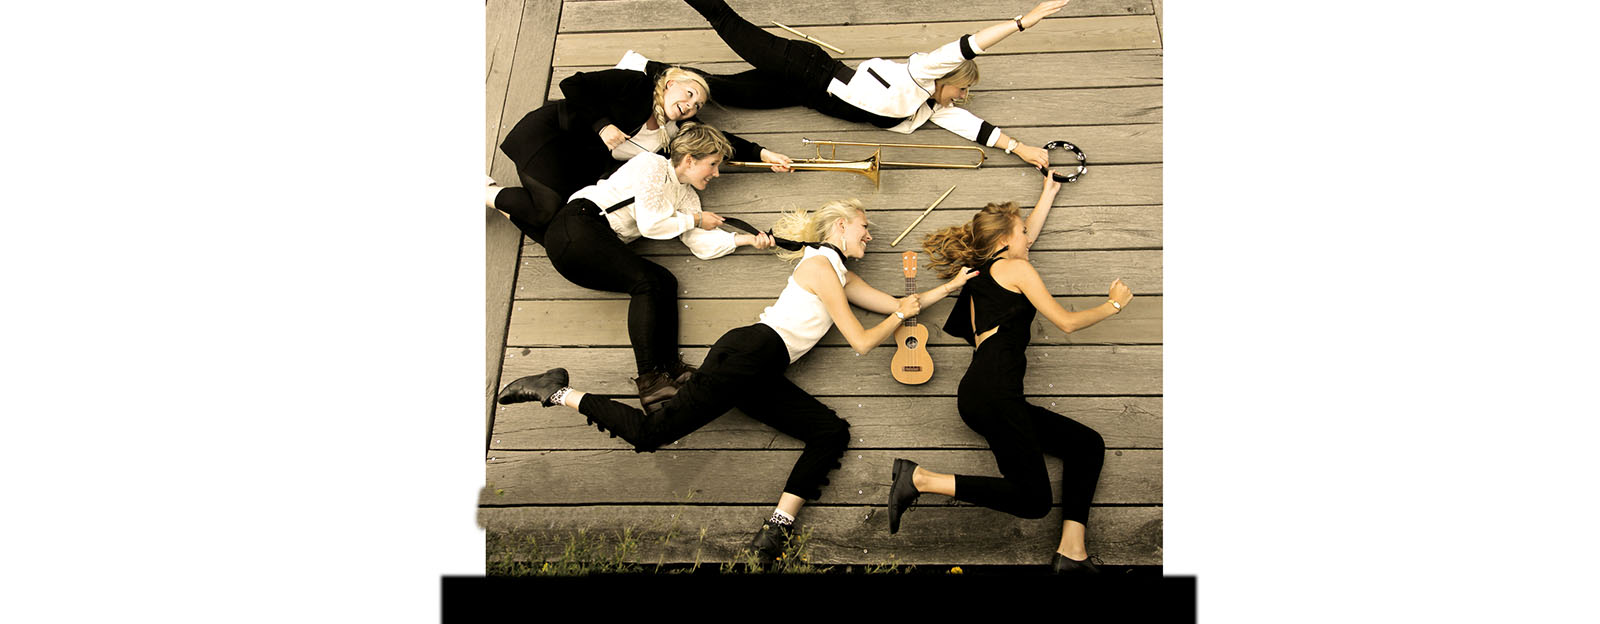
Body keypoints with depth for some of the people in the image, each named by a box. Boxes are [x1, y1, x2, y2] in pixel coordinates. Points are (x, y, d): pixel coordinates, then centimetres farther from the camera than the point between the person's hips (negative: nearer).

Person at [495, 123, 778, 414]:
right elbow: (649, 225, -12)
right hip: (576, 226, -8)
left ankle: (670, 368, -27)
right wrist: (694, 219, 1)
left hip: (606, 245, 8)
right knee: (645, 282, -24)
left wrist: (747, 239, -2)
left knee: (666, 282, -12)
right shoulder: (651, 165, -4)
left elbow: (704, 244, 8)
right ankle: (649, 379, -32)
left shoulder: (686, 196, 20)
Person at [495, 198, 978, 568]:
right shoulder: (821, 264, -1)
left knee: (833, 432, -8)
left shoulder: (841, 275, 27)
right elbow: (861, 342, -2)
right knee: (654, 432, -18)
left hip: (764, 376, 9)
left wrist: (955, 284, 27)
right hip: (750, 352, -9)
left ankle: (777, 529, -18)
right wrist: (899, 316, 12)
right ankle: (558, 392, -3)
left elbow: (899, 305, 29)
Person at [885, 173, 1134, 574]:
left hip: (985, 392, 10)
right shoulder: (1014, 268, 3)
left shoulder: (982, 272, 27)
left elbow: (1026, 237, 46)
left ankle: (1071, 553, -6)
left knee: (1087, 444, 6)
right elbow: (1067, 322, 3)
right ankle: (920, 479, -14)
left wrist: (1049, 193, 53)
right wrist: (1114, 304, 18)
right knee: (1033, 500, -15)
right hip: (993, 391, -10)